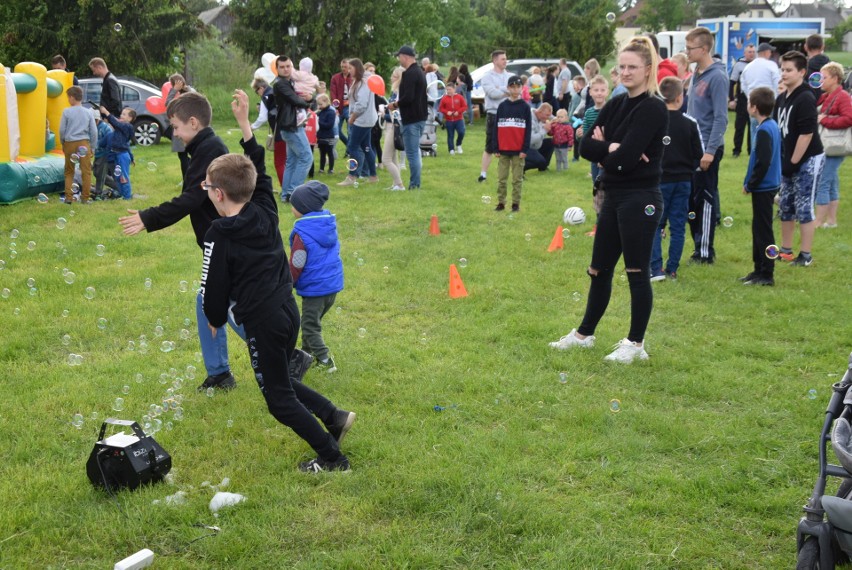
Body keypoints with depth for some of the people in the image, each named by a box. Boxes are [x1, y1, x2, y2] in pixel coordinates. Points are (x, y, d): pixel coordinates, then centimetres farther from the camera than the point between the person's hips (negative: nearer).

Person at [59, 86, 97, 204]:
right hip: (84, 144, 0)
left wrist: (62, 143, 13)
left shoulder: (66, 112, -5)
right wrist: (92, 147, 11)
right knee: (86, 171, 5)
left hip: (69, 144, 0)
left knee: (69, 172, 12)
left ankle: (69, 197, 8)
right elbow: (94, 132, 2)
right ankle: (86, 197, 4)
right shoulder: (88, 112, 1)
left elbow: (62, 130, -2)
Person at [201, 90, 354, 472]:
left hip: (261, 322, -7)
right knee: (281, 383, 26)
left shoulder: (219, 236, -15)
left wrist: (216, 320, 13)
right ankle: (333, 416, 17)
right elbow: (259, 169, 18)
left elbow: (213, 288, -7)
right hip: (289, 309, 8)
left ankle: (332, 457, 5)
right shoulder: (265, 211, 2)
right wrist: (244, 123, 22)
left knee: (279, 398, 5)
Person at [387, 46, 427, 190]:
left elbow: (408, 97, -25)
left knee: (412, 153, -5)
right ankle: (415, 183, 21)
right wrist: (399, 103, 15)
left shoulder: (409, 74, -17)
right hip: (420, 116, 10)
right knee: (415, 152, 16)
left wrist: (395, 105, -9)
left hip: (411, 119, -10)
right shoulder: (420, 72, 15)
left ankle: (414, 185, -3)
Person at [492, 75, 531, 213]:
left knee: (517, 178, 3)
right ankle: (501, 202, 13)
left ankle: (516, 203, 10)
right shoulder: (502, 106, 6)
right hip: (503, 149, 2)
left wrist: (525, 149, -9)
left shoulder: (525, 107, 1)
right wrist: (496, 148, 1)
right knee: (501, 178, 6)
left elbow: (528, 129, -2)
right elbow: (496, 128, 6)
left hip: (518, 150, -2)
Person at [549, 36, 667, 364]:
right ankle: (584, 334, 31)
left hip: (640, 199, -8)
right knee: (599, 271, 17)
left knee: (637, 272, 1)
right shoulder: (616, 105, 11)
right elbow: (585, 146, 3)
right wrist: (611, 148, -14)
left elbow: (624, 159, -21)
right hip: (614, 197, 8)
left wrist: (602, 151, -2)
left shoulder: (652, 109, -13)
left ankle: (636, 344, 12)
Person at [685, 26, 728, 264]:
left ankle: (705, 251, 6)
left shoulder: (717, 76, -14)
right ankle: (698, 246, 21)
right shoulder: (696, 74, 11)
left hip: (707, 148, -8)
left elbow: (721, 118, -17)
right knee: (692, 198, 12)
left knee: (706, 199, -1)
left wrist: (710, 151, -20)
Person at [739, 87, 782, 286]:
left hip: (763, 188, -10)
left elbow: (763, 162, -24)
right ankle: (760, 270, 24)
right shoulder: (773, 125, 11)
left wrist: (750, 185, -13)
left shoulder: (764, 130, -19)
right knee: (759, 229, 16)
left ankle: (766, 274, 1)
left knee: (763, 230, -4)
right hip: (768, 186, 10)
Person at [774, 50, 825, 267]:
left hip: (808, 160, -8)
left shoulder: (805, 99, -17)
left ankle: (806, 255, 2)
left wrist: (793, 162, -19)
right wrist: (781, 160, 9)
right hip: (788, 160, 8)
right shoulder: (781, 98, 8)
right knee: (785, 206, 13)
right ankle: (785, 251, 24)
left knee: (804, 206, -4)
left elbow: (806, 134, -21)